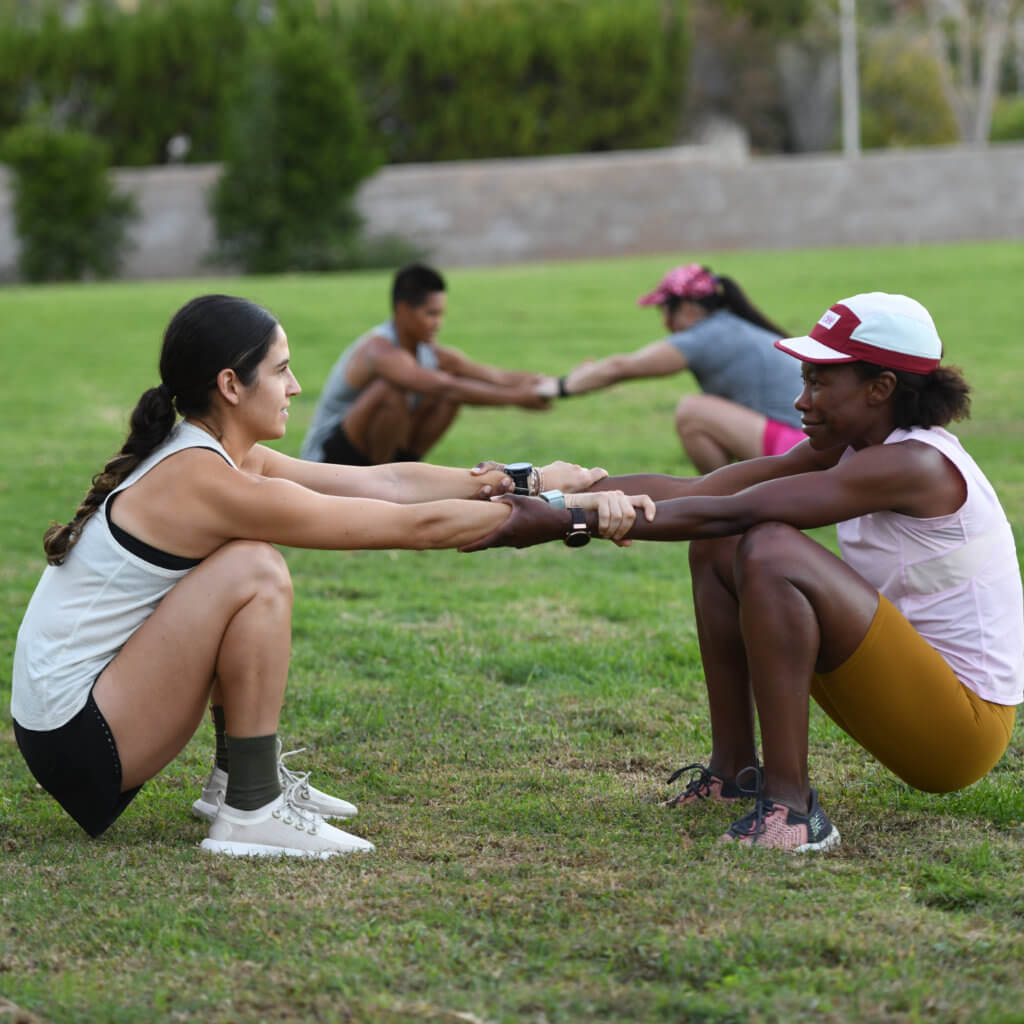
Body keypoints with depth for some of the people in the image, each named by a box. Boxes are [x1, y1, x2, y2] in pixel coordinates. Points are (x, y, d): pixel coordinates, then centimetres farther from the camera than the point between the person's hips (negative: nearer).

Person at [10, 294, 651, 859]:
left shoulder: (222, 459, 7)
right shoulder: (212, 484, -20)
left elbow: (384, 483, 9)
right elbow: (419, 527, -16)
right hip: (76, 741, -10)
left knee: (250, 563, 17)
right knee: (254, 573, -20)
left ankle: (248, 775, 17)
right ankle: (252, 812, -11)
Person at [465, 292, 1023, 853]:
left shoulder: (915, 464, -21)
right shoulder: (847, 448, 7)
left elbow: (725, 513, -25)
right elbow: (696, 492, 1)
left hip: (964, 728, -9)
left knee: (771, 551, -28)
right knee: (719, 547, 8)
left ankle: (790, 808, -25)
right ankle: (735, 771, 11)